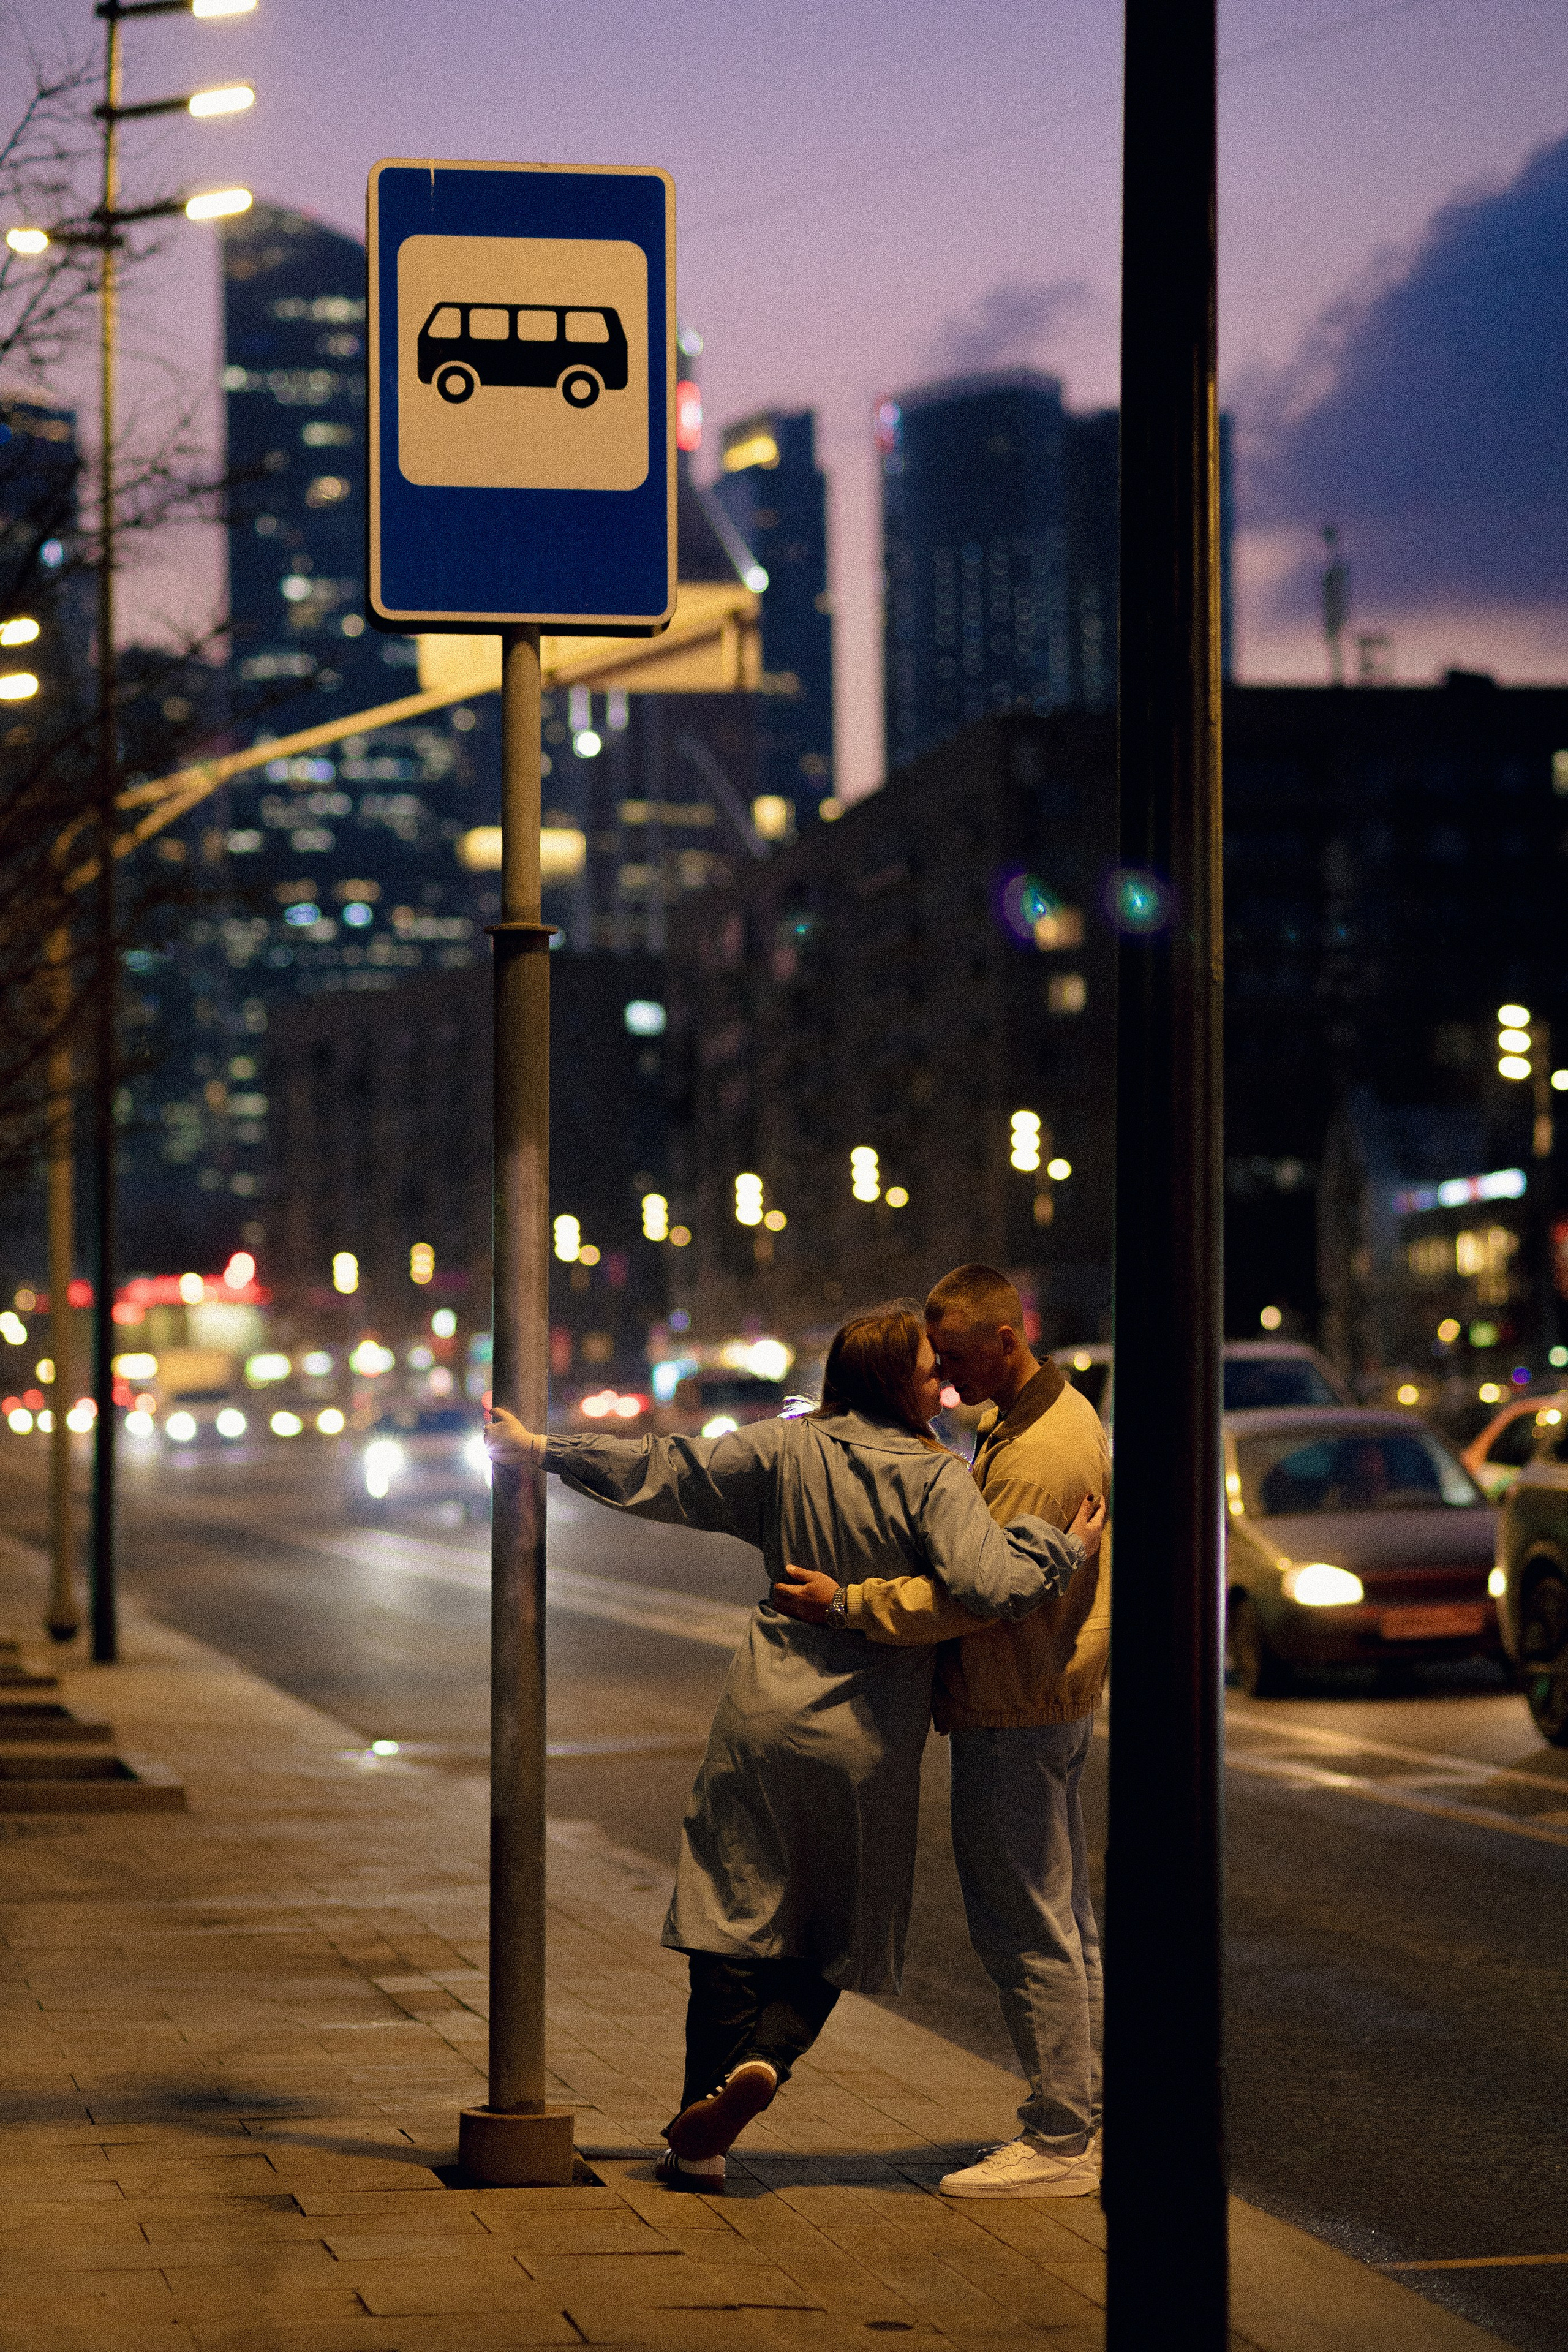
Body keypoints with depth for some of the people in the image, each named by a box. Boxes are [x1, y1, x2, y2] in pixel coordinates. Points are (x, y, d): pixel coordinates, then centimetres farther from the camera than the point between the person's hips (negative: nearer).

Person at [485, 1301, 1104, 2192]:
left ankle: (699, 2136, 6)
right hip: (869, 1742, -2)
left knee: (734, 1919, 9)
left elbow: (662, 1470, 1)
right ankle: (765, 2059, -14)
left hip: (765, 1723, 2)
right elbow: (990, 1582, -23)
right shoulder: (934, 1478, -10)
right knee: (834, 1934, 13)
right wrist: (1067, 1550, -7)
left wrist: (541, 1449, 11)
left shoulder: (785, 1451, -1)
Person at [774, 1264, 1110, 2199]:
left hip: (1016, 1717, -11)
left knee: (1026, 1929, -6)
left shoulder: (1037, 1455, -22)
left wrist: (852, 1603, -24)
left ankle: (1059, 2141, -3)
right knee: (1064, 1925, 14)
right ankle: (1082, 2120, 21)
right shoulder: (1058, 1414, 13)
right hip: (1049, 1702, 11)